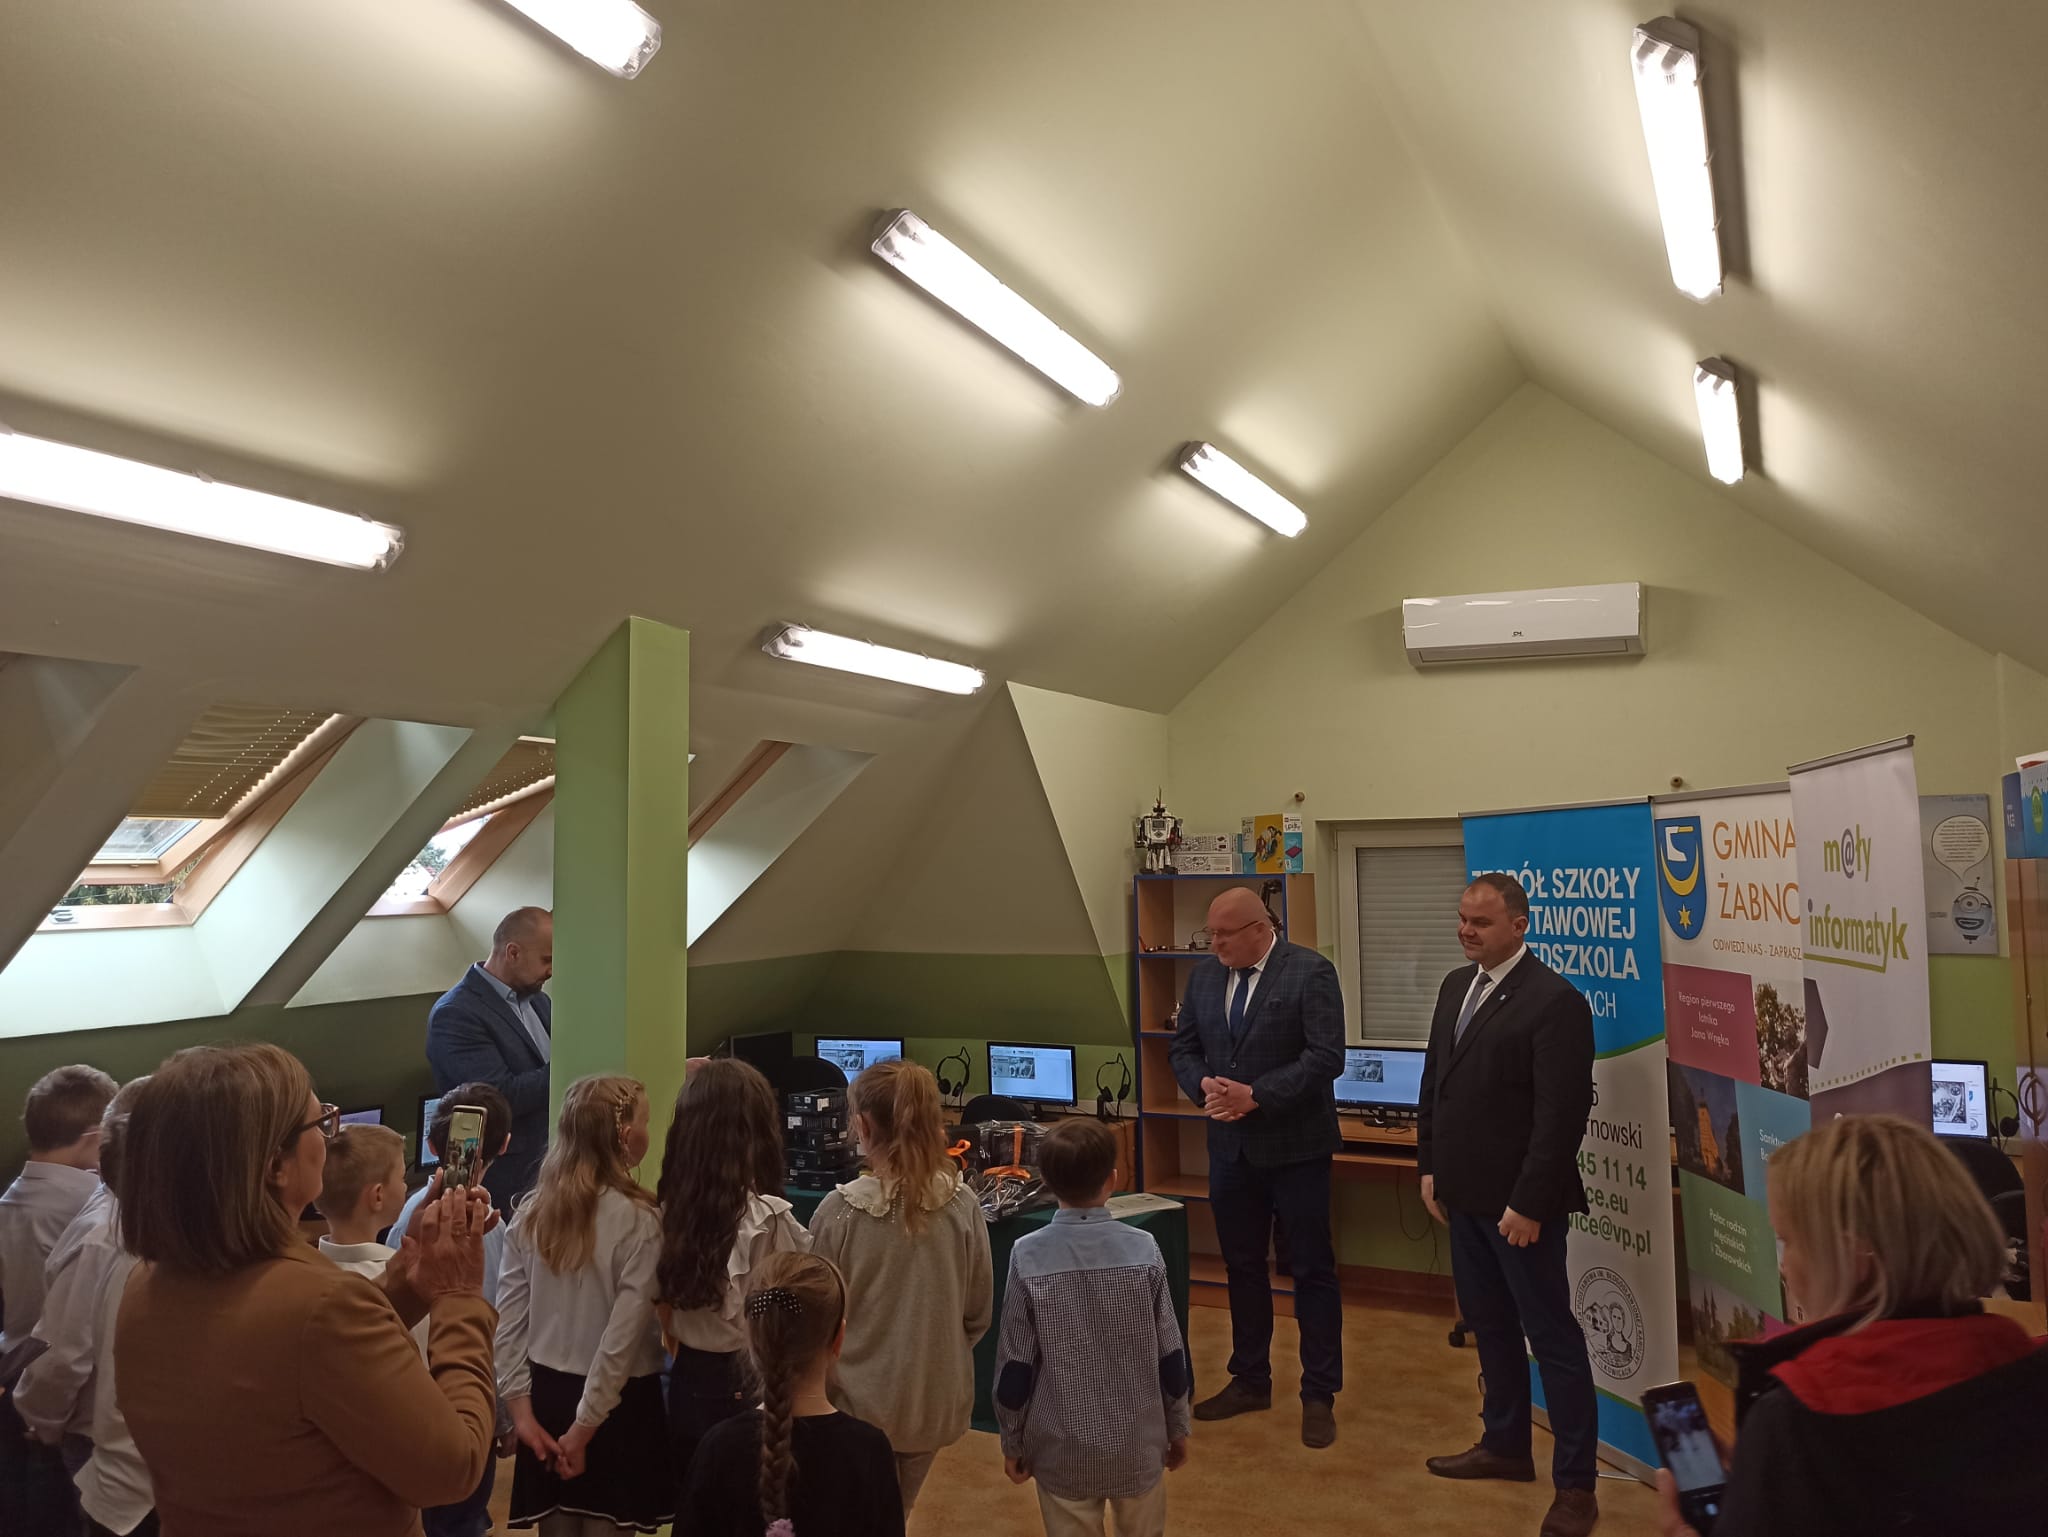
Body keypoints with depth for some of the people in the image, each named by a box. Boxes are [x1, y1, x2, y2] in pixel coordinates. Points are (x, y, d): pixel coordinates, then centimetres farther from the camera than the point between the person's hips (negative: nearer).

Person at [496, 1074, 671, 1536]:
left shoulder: (531, 1211, -1)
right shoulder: (638, 1220, -16)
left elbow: (507, 1317, 0)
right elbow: (624, 1334, -18)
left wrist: (520, 1405, 3)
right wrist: (586, 1423, -10)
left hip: (547, 1391, 5)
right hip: (616, 1401, -5)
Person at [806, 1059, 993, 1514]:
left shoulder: (839, 1211, -19)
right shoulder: (962, 1205, -12)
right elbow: (979, 1311, -1)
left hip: (862, 1401, -2)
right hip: (935, 1396, 3)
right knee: (896, 1517, 24)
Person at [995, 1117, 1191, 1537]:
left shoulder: (1029, 1256, -15)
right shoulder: (1144, 1250, -13)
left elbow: (1015, 1364, -8)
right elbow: (1169, 1355, -4)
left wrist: (1012, 1442, 6)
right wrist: (1177, 1427, 11)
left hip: (1062, 1448, -1)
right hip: (1137, 1442, 1)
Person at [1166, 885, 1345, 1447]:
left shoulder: (1311, 972, -13)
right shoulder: (1204, 977, 5)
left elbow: (1326, 1057, -19)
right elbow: (1182, 1048, 10)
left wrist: (1256, 1095, -24)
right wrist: (1205, 1085, -11)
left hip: (1294, 1144, -6)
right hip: (1230, 1145, 6)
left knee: (1312, 1270, 4)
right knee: (1242, 1267, 16)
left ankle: (1319, 1395, 16)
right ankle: (1250, 1380, 31)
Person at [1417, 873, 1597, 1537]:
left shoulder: (1554, 1001, -17)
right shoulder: (1455, 985, 8)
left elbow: (1561, 1116, -19)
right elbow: (1434, 1081, 15)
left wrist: (1528, 1205, -19)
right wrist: (1430, 1167, 12)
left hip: (1519, 1203, -8)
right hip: (1465, 1195, 8)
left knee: (1553, 1338, 4)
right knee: (1489, 1326, 20)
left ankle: (1575, 1484, 16)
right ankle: (1505, 1445, 36)